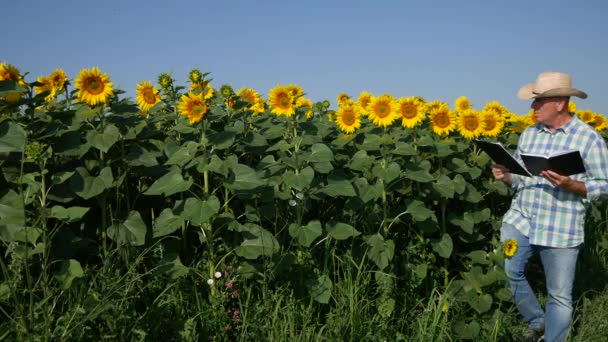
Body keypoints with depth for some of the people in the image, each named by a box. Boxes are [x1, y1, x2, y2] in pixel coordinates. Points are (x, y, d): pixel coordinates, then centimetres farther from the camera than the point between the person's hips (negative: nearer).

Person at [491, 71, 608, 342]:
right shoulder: (528, 134, 8)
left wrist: (570, 184, -23)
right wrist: (506, 176, -7)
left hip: (561, 230, -4)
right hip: (520, 220, 4)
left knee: (560, 297, 4)